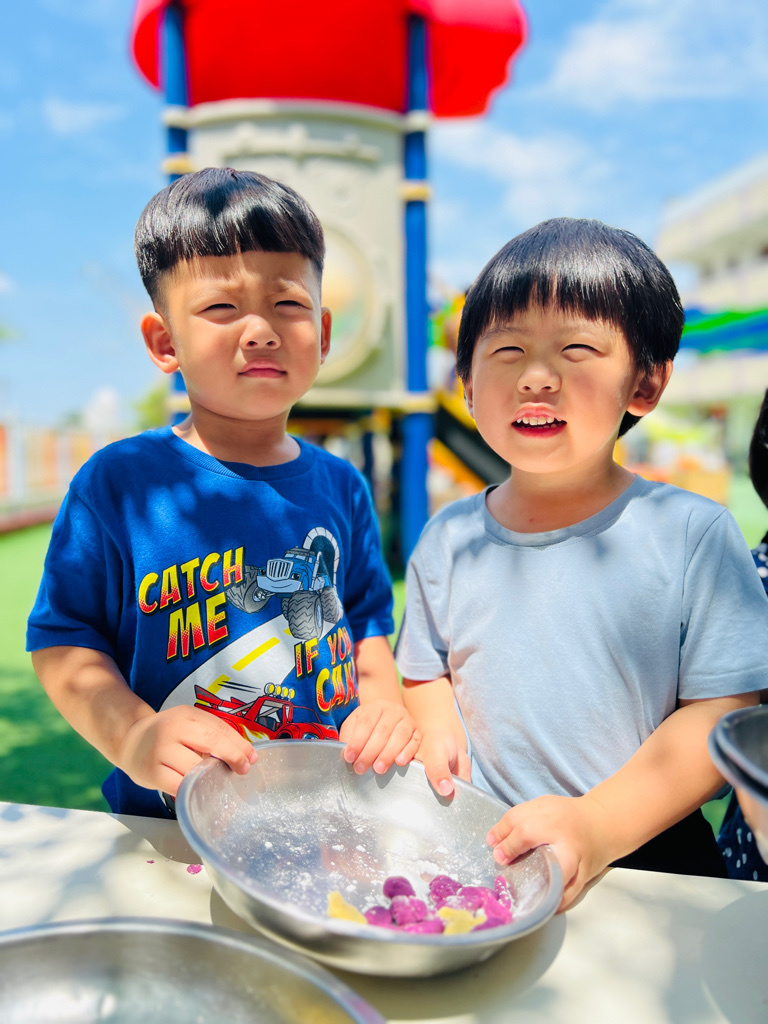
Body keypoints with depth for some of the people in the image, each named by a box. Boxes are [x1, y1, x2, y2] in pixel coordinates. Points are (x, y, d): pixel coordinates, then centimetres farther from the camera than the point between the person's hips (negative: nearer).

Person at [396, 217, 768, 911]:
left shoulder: (695, 533, -5)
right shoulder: (448, 539, 4)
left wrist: (602, 825, -18)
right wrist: (436, 728, -7)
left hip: (647, 848, -1)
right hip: (483, 849, 2)